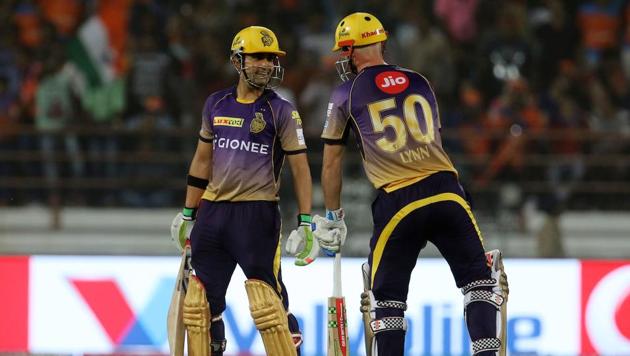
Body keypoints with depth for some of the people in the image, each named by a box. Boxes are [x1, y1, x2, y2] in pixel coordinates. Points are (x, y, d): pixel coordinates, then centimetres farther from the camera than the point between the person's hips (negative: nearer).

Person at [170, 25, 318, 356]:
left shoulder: (281, 111, -3)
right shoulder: (216, 104, 9)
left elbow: (300, 168, -3)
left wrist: (305, 223, -10)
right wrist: (188, 214, 17)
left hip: (257, 215, -5)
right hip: (213, 213, 5)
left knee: (267, 301, -12)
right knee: (201, 298, 7)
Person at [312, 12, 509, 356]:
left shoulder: (347, 94, 8)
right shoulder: (420, 83, 18)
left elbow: (331, 164, 14)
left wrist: (333, 216, 27)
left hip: (396, 204, -2)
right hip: (445, 191, 2)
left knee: (385, 297, 10)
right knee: (481, 279, 10)